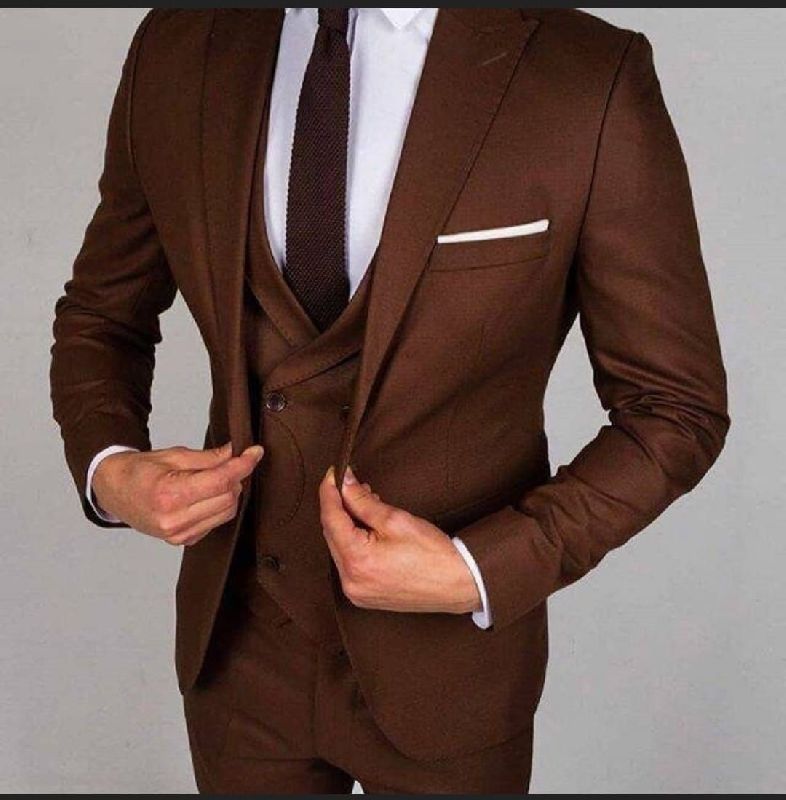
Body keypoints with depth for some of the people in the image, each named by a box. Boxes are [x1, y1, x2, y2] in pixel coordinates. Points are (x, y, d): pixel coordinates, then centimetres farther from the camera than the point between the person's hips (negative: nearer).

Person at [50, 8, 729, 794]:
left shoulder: (592, 81, -19)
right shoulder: (176, 50, -7)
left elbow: (677, 410, -10)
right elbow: (100, 314, 6)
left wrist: (480, 575, -20)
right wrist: (106, 468, -12)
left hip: (442, 664, -2)